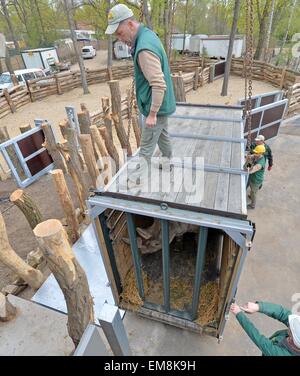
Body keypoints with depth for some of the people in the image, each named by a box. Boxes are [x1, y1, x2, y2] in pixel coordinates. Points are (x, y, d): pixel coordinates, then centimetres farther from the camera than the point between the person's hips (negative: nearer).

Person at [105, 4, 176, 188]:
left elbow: (159, 85, -30)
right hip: (163, 103, 10)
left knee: (147, 145, 3)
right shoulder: (148, 34, 6)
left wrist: (152, 114, -25)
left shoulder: (145, 49, -28)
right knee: (162, 135, 25)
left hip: (156, 106, -10)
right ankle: (169, 161, 46)